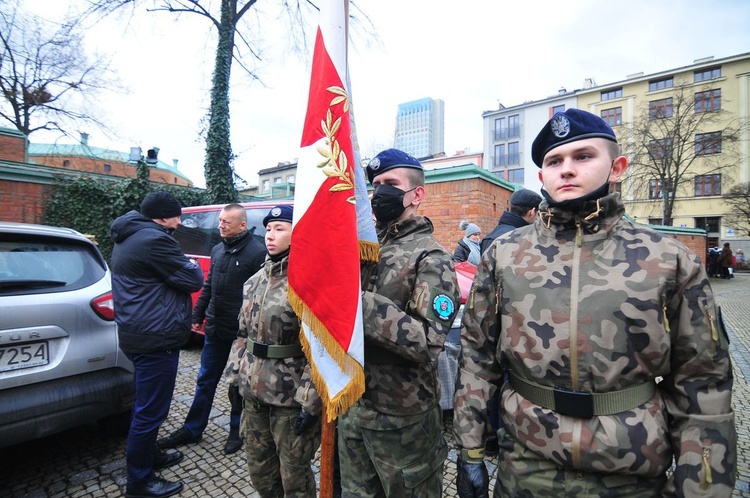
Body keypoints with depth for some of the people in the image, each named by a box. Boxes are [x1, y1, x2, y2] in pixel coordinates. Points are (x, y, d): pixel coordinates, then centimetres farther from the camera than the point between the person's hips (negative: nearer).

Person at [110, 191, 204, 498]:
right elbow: (193, 280, -16)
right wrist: (191, 265, 3)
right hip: (156, 338, -11)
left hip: (138, 334, 11)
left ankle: (149, 455, 43)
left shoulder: (128, 239, 13)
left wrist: (180, 265, 4)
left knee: (146, 405, 25)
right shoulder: (154, 240, -21)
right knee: (151, 410, 3)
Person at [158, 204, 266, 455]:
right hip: (215, 329, 7)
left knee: (240, 384, 12)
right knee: (205, 380, 19)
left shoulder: (257, 252, -15)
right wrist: (198, 315, 16)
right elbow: (208, 286, 17)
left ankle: (237, 430, 31)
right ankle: (192, 429, 36)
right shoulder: (218, 250, 9)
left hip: (242, 331, -7)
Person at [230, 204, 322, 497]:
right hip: (254, 391, 7)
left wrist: (311, 401, -19)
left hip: (291, 396, -7)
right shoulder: (255, 281, 7)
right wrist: (236, 376, 14)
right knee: (258, 469, 23)